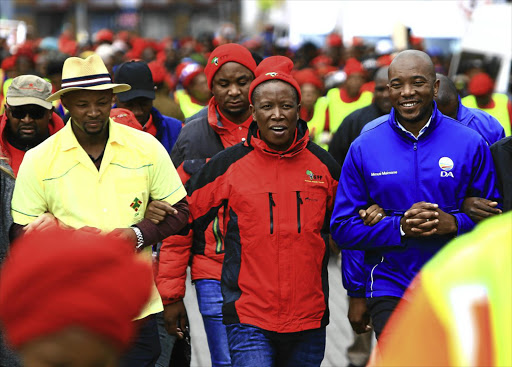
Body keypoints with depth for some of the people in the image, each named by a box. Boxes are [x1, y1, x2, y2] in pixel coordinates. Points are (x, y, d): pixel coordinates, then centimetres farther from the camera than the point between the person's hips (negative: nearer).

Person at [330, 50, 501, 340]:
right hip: (389, 291, -1)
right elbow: (342, 228, 1)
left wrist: (454, 223, -16)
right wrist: (399, 227, -14)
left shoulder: (471, 144, 2)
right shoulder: (363, 148, 2)